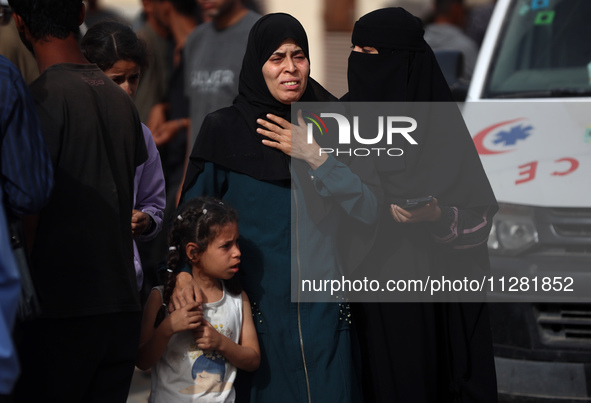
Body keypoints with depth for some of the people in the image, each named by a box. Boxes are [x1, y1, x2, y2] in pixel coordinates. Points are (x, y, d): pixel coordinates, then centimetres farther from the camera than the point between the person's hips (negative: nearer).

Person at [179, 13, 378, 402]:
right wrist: (182, 268, -14)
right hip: (254, 307, -2)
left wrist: (316, 158, -11)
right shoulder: (224, 129, 0)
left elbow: (368, 211, -2)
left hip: (322, 309, 2)